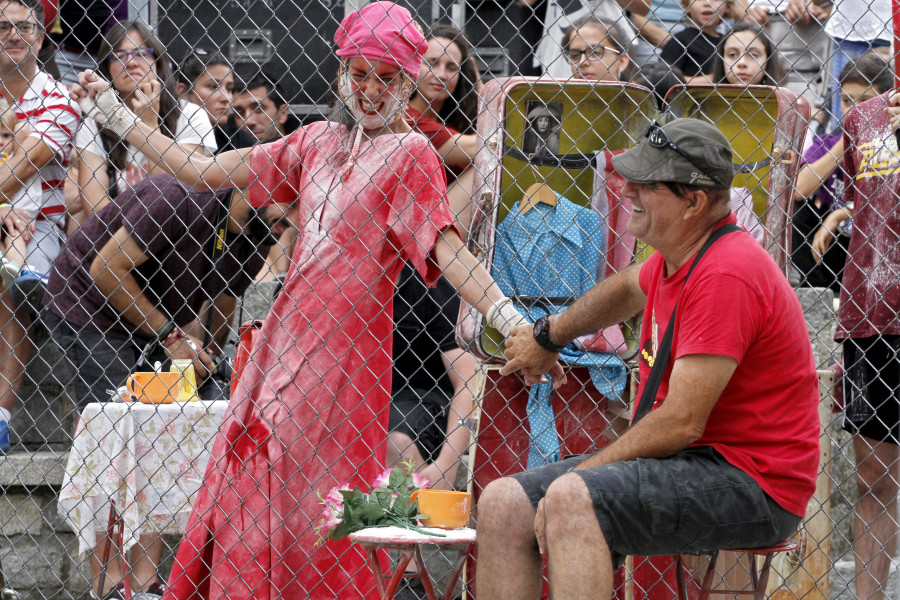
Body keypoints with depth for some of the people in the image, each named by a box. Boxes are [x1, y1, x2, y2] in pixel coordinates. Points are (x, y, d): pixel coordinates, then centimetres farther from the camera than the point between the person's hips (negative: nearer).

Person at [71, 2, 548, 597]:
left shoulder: (409, 154, -2)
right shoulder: (318, 141, 15)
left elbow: (446, 247, -13)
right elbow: (203, 172, 20)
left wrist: (512, 323, -27)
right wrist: (116, 115, 22)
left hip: (346, 347, -6)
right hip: (285, 335, 6)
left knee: (321, 512, -7)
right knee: (246, 495, 4)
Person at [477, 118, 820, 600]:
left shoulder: (725, 276, -21)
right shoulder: (676, 260, 9)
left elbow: (681, 422, -24)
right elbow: (628, 289, 38)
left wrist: (574, 477, -17)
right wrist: (549, 336, 43)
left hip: (751, 484, -10)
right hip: (680, 460, 10)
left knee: (571, 500, -32)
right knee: (503, 505, -2)